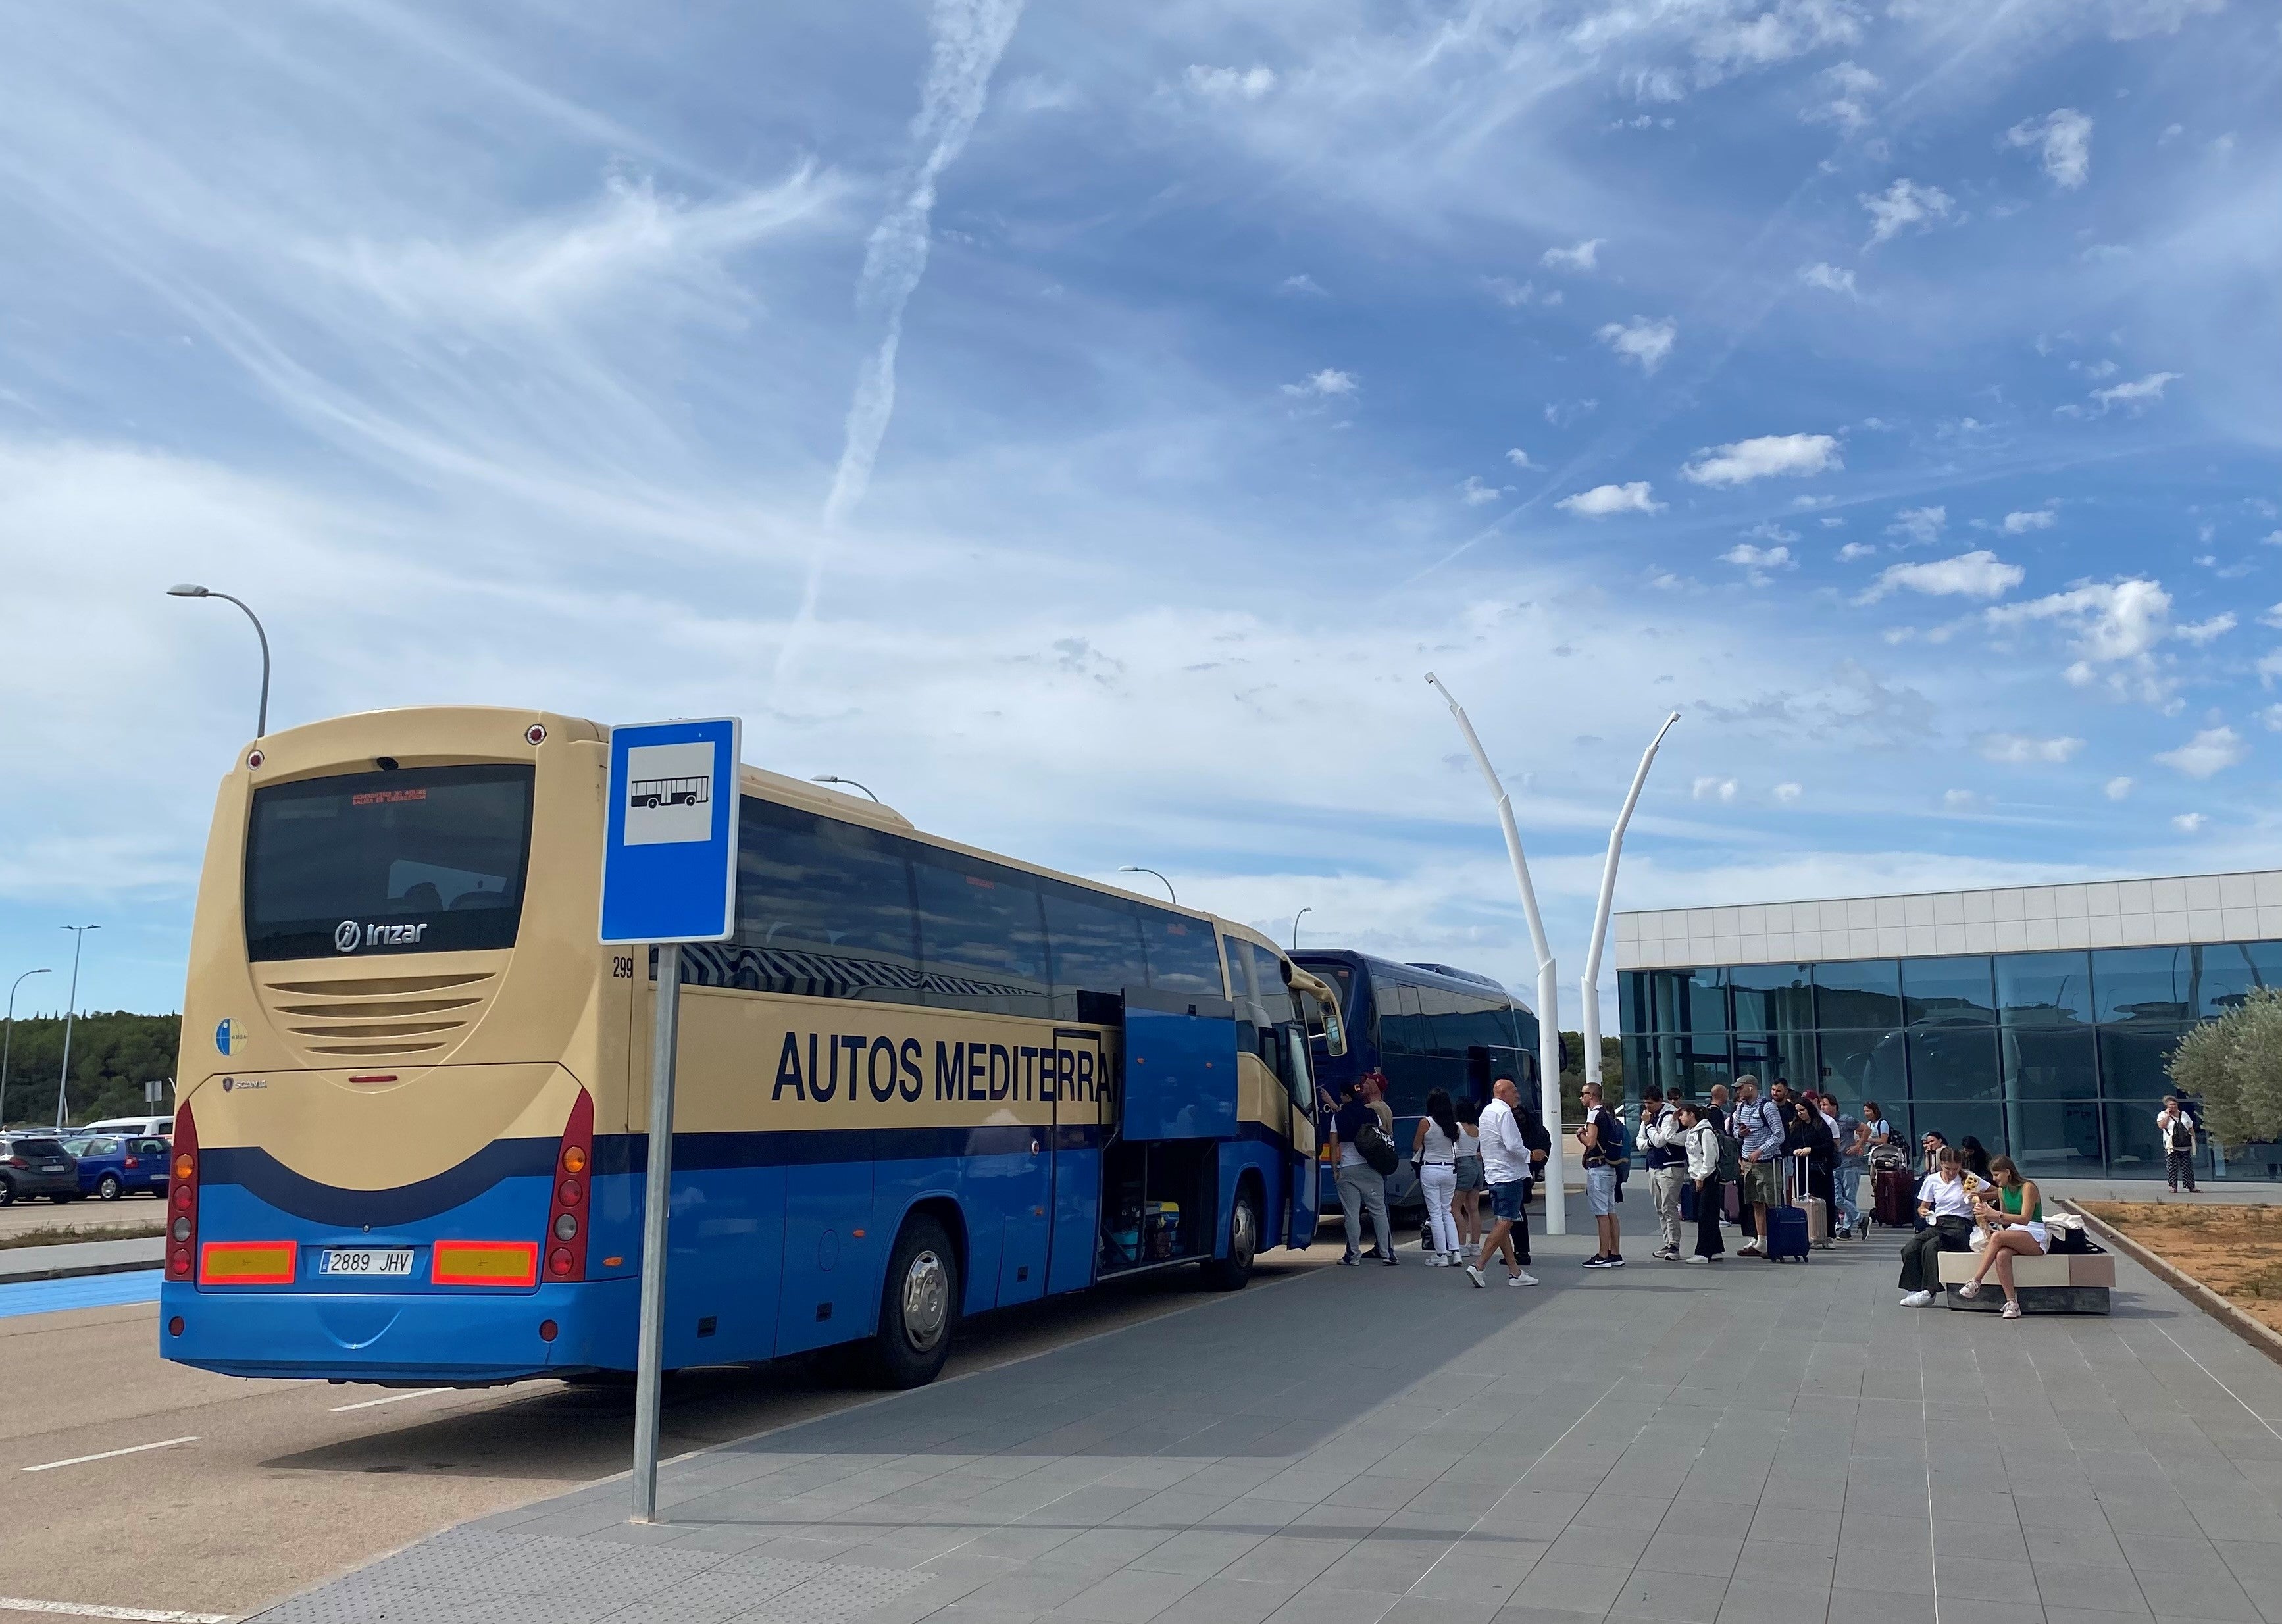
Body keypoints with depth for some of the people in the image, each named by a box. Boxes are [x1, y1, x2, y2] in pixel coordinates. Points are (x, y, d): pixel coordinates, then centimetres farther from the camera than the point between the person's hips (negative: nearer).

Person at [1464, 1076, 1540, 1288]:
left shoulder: (1487, 1111, 16)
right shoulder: (1504, 1113, -13)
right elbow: (1513, 1145, -21)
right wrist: (1531, 1155, -6)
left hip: (1494, 1175, 10)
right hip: (1510, 1175, -10)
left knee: (1500, 1224, 8)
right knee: (1504, 1223, -9)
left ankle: (1515, 1272, 13)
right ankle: (1478, 1267, -14)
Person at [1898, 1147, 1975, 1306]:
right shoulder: (1933, 1180, 12)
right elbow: (1923, 1206, 19)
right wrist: (1923, 1211, -6)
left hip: (1960, 1227, -4)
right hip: (1938, 1224, 4)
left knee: (1931, 1246, -34)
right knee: (1909, 1248, -26)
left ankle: (1928, 1292, -28)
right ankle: (1914, 1290, -22)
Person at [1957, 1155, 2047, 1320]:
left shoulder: (2027, 1187, -10)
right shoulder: (2002, 1190, 13)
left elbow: (2025, 1219, -18)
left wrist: (1995, 1214, -25)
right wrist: (1988, 1216, -1)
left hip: (2035, 1237, -6)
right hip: (2015, 1234, 6)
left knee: (1998, 1236, -34)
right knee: (2002, 1255, -32)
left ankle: (1976, 1282, -31)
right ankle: (2011, 1302, -33)